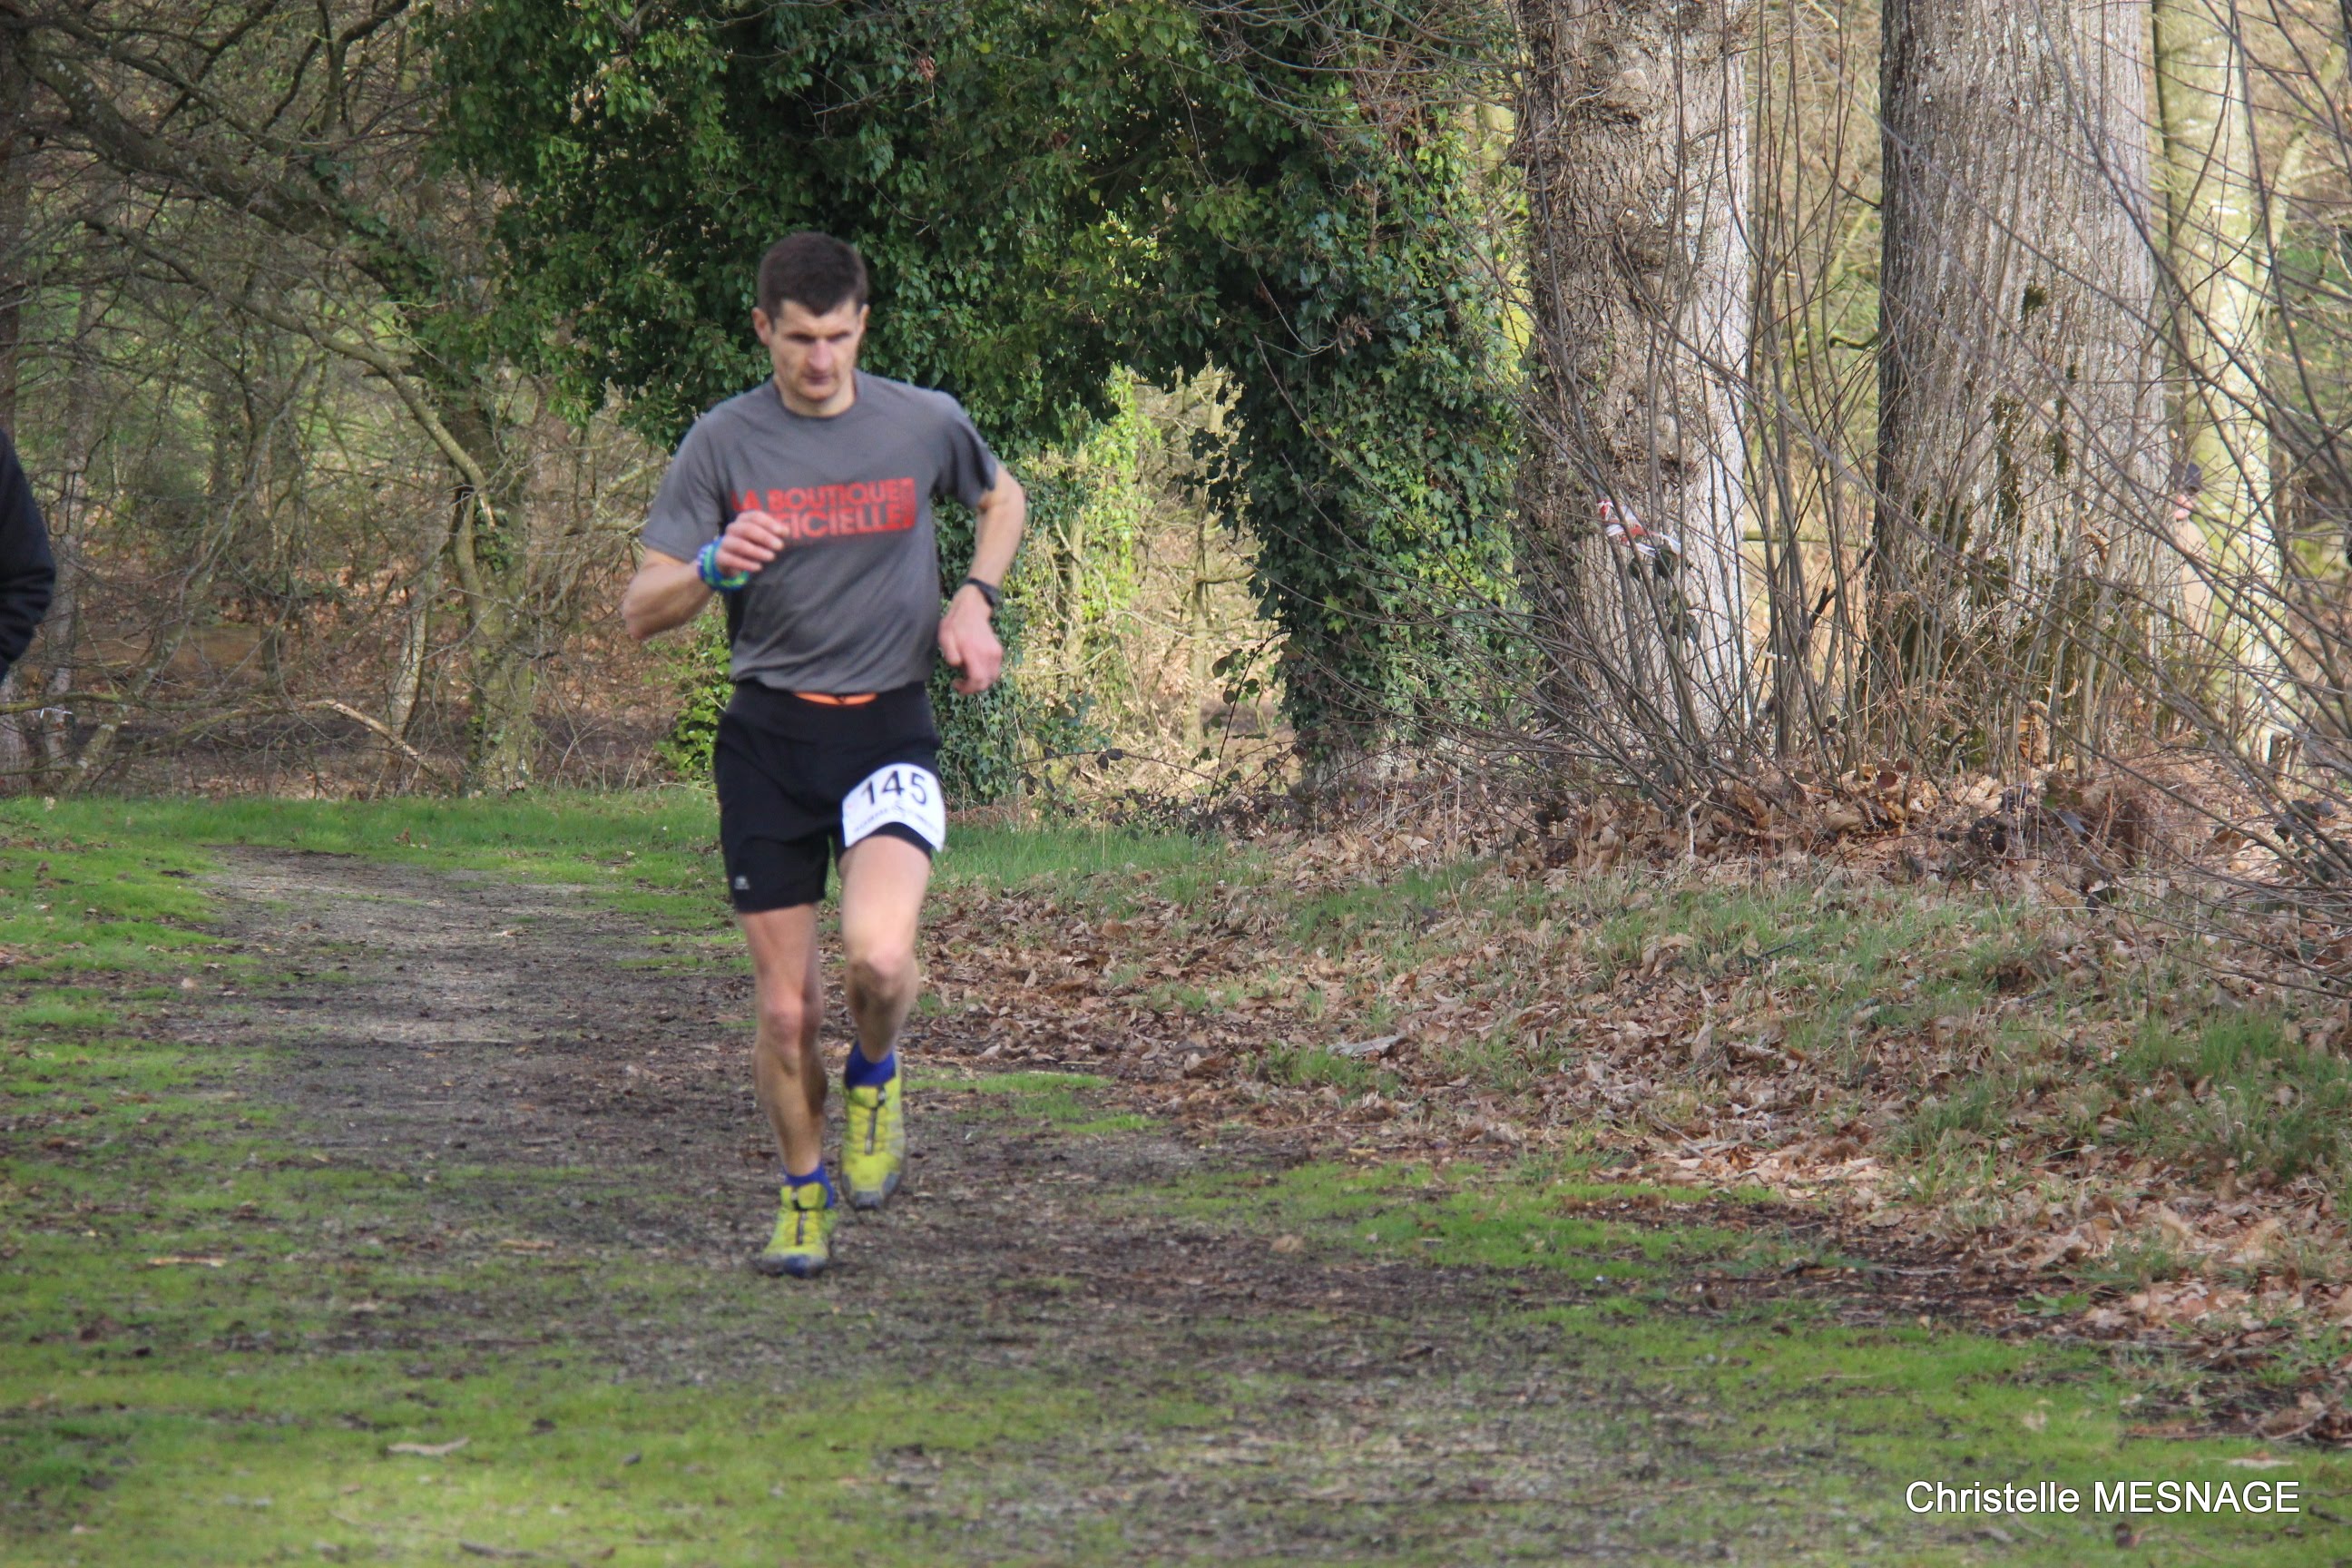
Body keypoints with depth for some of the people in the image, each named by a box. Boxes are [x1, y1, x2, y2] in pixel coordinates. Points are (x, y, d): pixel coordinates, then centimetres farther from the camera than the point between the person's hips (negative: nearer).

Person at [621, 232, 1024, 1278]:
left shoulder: (925, 425, 1)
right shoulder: (724, 443, -2)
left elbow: (1002, 500, 24)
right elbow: (640, 612, -3)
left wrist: (974, 602, 5)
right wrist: (715, 566, -24)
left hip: (889, 728, -1)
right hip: (768, 735, 1)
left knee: (877, 958, -24)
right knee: (785, 1007, 2)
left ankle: (875, 1075, 10)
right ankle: (804, 1192, 27)